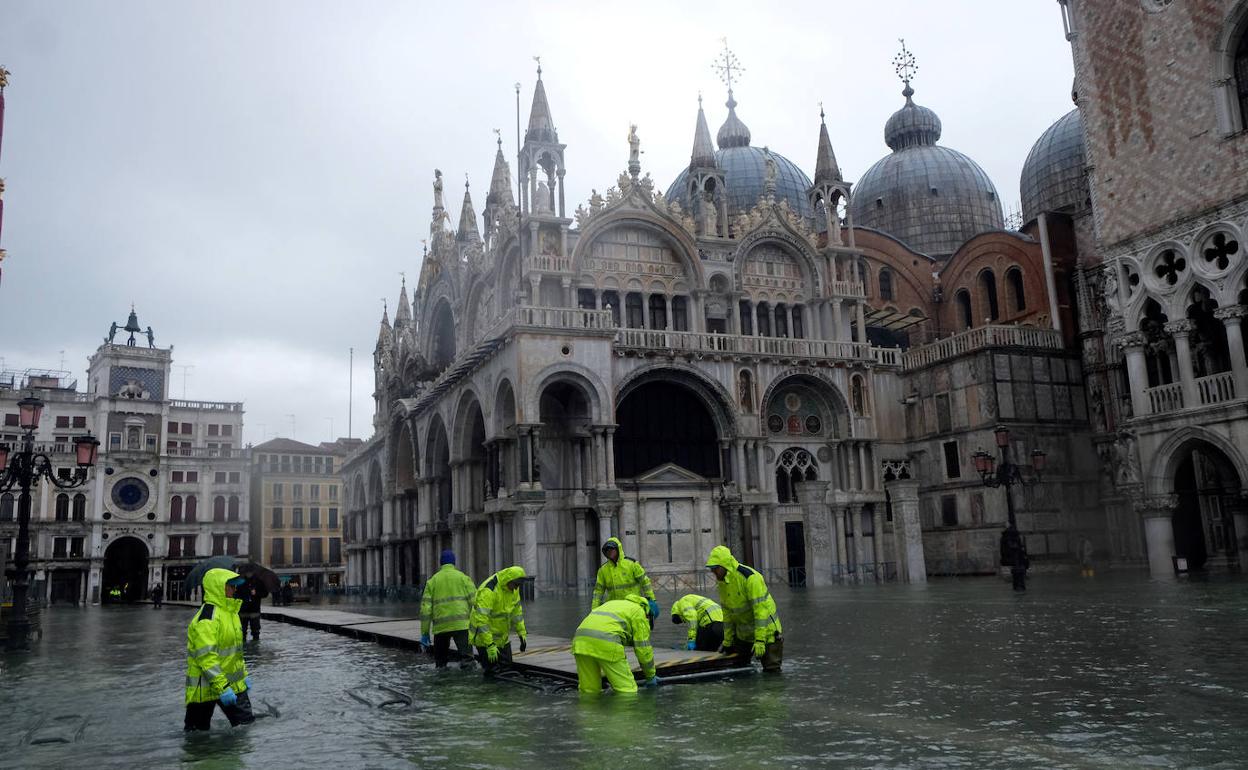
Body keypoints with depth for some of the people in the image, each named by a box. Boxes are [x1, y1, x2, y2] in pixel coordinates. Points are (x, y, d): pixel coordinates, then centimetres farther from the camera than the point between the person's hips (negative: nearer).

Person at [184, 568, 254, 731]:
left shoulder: (230, 613, 12)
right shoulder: (207, 617, -21)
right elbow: (206, 656, -27)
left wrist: (243, 675, 22)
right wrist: (222, 687, -28)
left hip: (233, 685, 9)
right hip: (206, 686, -9)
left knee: (247, 724, 7)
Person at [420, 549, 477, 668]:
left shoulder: (432, 581, 11)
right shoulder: (463, 577, 6)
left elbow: (425, 608, 6)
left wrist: (424, 633, 9)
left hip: (440, 627, 2)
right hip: (461, 625, -2)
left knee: (440, 660, 16)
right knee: (467, 656, -7)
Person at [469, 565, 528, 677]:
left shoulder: (512, 588, -4)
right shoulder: (488, 591, -30)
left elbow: (517, 610, 8)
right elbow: (481, 619, -33)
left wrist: (522, 634, 5)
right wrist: (489, 645, -35)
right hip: (485, 636, -8)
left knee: (506, 665, 13)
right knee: (493, 671, -8)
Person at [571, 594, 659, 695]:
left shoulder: (614, 604, 39)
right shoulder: (639, 613, 18)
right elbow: (643, 649, 15)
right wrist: (650, 676, 30)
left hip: (581, 639, 7)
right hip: (605, 644, -7)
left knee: (588, 690, 17)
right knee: (627, 690, 4)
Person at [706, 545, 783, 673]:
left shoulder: (750, 577, -26)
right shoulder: (722, 582, 0)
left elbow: (761, 610, -27)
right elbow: (727, 613, 8)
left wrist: (760, 640, -29)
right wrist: (727, 641, 8)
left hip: (765, 631, -7)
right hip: (742, 634, 7)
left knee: (771, 670, -3)